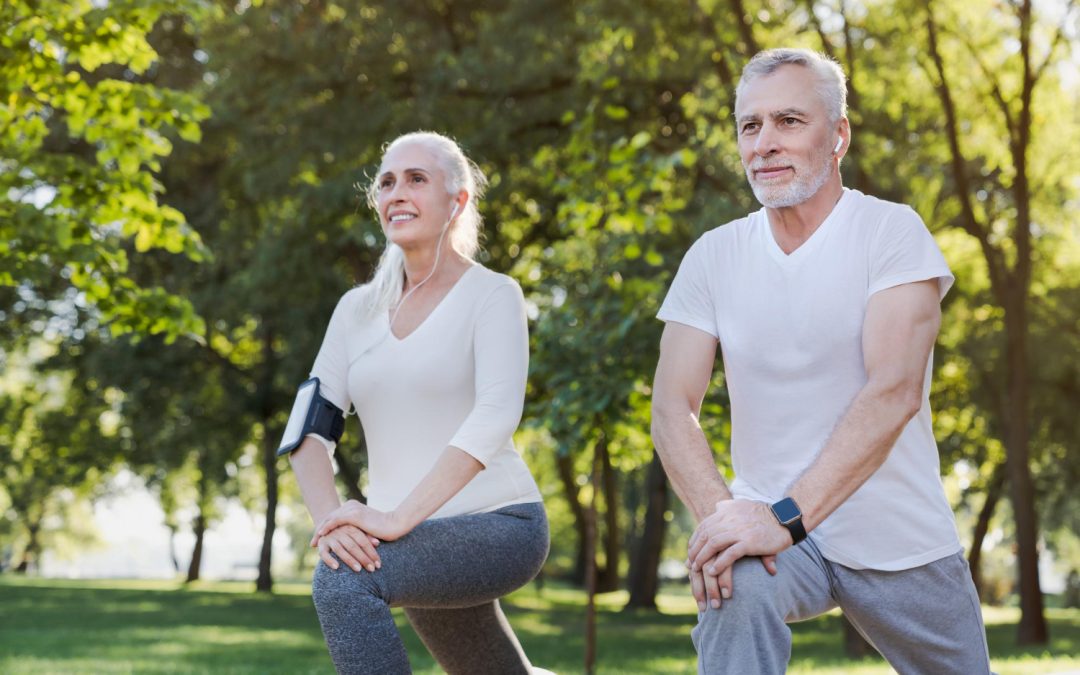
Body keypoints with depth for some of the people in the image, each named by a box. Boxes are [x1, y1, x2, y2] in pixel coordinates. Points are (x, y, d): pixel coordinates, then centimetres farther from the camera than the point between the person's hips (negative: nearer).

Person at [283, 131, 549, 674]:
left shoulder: (493, 295, -7)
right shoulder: (358, 309, 9)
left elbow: (495, 416, -22)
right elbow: (311, 428, 1)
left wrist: (397, 518, -30)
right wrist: (329, 521, -19)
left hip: (499, 526, -6)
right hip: (422, 545, 6)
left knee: (342, 581, -30)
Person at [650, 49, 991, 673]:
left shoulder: (892, 231, -9)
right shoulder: (714, 257, 1)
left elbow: (894, 391, -21)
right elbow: (673, 409, -4)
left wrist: (786, 516, -31)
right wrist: (718, 514, -24)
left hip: (904, 545, 0)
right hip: (776, 527, 0)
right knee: (736, 592, -32)